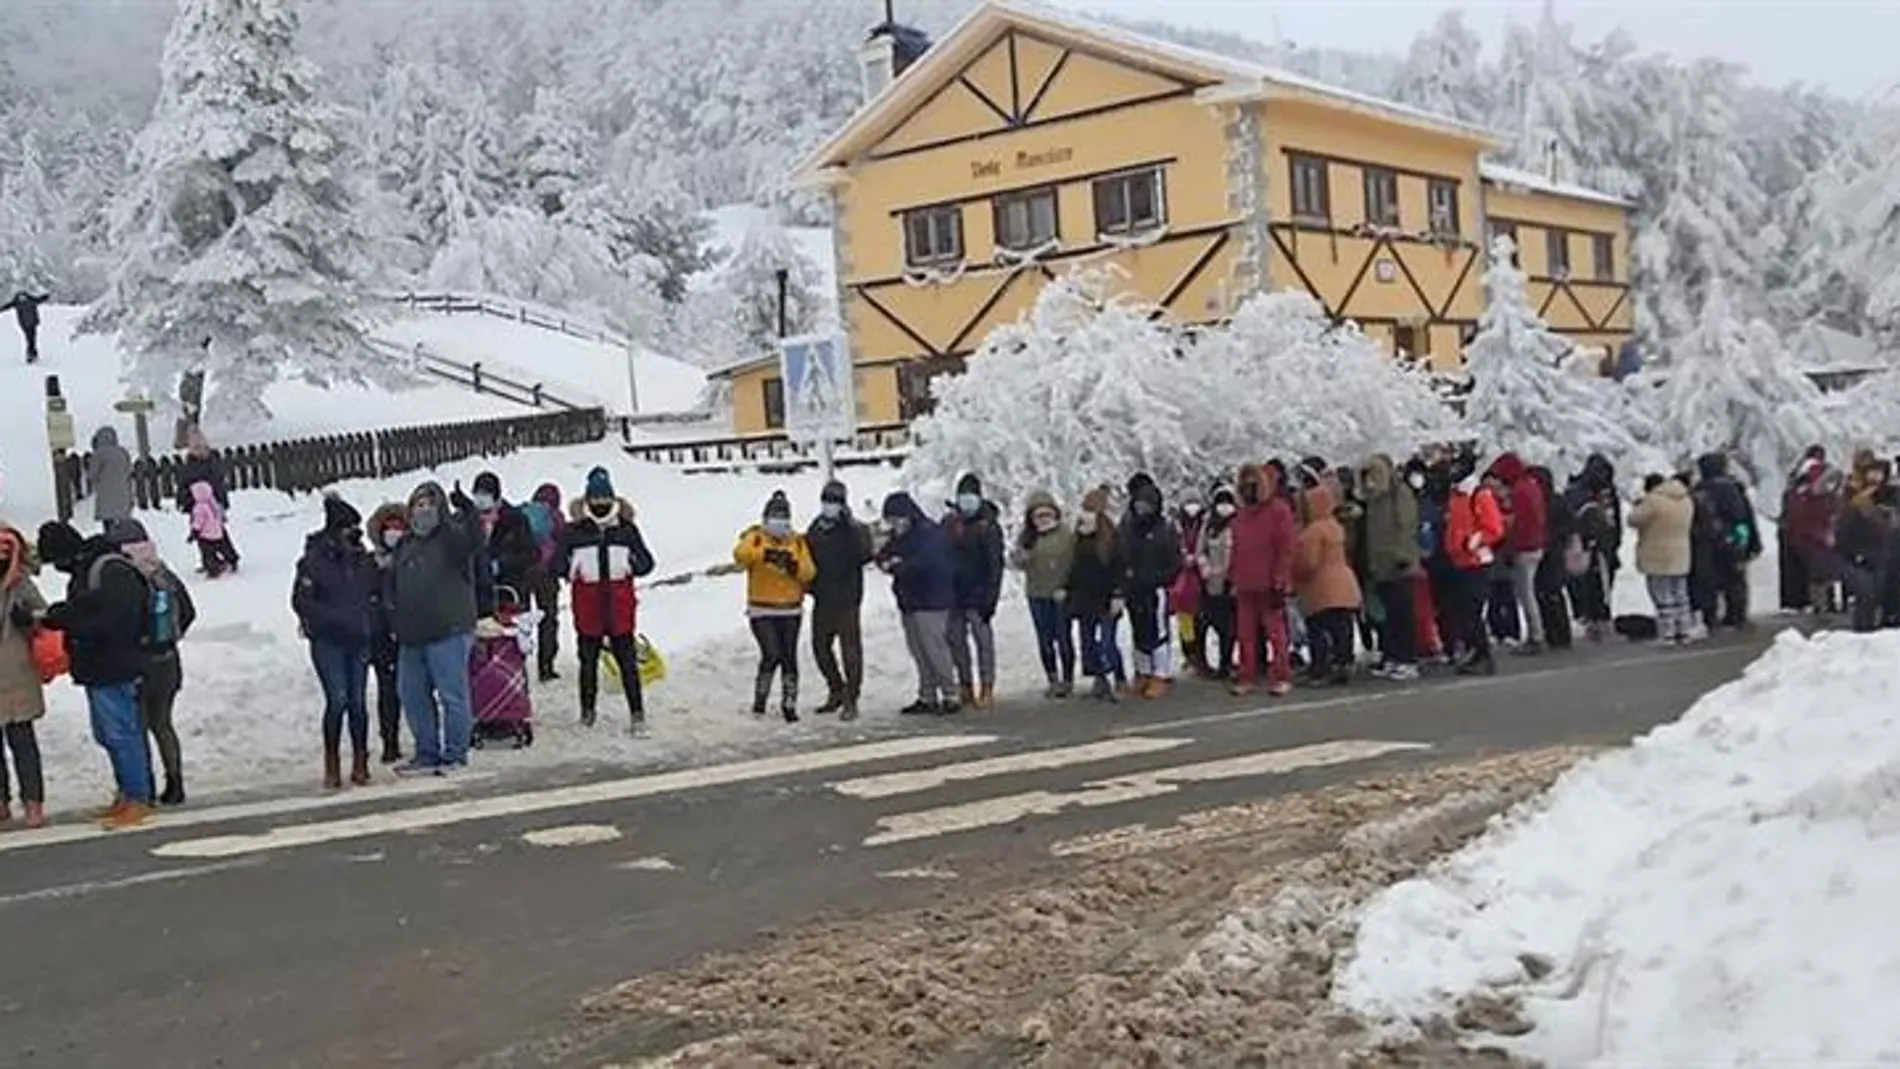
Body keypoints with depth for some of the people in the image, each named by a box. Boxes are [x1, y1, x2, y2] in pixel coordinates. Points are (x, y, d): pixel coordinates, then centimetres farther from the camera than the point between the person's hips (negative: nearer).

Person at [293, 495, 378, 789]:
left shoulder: (364, 561, 7)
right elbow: (301, 601, -4)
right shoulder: (314, 561, -6)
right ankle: (332, 765, 0)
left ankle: (360, 762, 13)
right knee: (337, 699, -10)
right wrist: (335, 618, -13)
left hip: (358, 642, 4)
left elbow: (375, 598, 15)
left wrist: (369, 626, -1)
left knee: (358, 701, 4)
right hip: (328, 643, -4)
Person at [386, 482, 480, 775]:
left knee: (452, 694, -4)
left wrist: (466, 517, -43)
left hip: (448, 632, -7)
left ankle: (455, 754, 5)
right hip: (411, 635, 7)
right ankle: (427, 753, 21)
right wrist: (391, 605, 11)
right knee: (412, 695, 11)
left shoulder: (451, 536, -3)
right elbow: (391, 582, 27)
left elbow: (472, 542, -26)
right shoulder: (406, 544, 17)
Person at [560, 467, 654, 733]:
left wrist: (633, 564, -14)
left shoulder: (627, 528, 4)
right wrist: (569, 568, -15)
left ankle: (637, 713, 4)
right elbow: (558, 562, 4)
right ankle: (587, 709, 24)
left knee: (627, 661, 0)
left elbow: (647, 563, 6)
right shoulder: (574, 530, 1)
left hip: (620, 605, 0)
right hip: (587, 606, 0)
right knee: (588, 660, 11)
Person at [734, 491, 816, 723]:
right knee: (771, 655, -14)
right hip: (762, 611, -3)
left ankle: (789, 704, 17)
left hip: (790, 611, 3)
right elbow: (740, 554, -24)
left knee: (789, 658, 4)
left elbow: (809, 573, -2)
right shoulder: (756, 537, -2)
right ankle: (760, 699, 5)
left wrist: (794, 565, -23)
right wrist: (766, 553, -40)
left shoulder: (797, 541, 8)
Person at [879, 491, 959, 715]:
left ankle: (950, 696, -3)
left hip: (931, 602, -8)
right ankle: (927, 698, 14)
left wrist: (895, 567, -9)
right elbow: (883, 555, 12)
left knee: (935, 650, -9)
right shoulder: (899, 536, 14)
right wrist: (887, 562, -12)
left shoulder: (931, 534, -13)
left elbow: (922, 564, -23)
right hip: (909, 602, 8)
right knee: (918, 652, 9)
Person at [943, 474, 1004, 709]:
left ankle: (986, 688, -2)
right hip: (953, 594, 5)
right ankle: (965, 686, 18)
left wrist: (990, 599, -15)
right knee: (956, 640, 9)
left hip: (977, 594, -5)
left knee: (983, 638, -5)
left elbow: (995, 565, -9)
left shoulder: (988, 526, -7)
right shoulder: (949, 523, 7)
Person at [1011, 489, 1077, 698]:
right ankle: (1053, 680, 19)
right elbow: (1018, 564, 5)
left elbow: (1075, 563, -4)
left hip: (1061, 595, -3)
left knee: (1063, 638, -1)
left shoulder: (1067, 534, -5)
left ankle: (1067, 680, 11)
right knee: (1045, 640, 9)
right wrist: (1019, 557, -17)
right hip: (1037, 596, 3)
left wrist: (1066, 588, -12)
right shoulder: (1026, 537, 5)